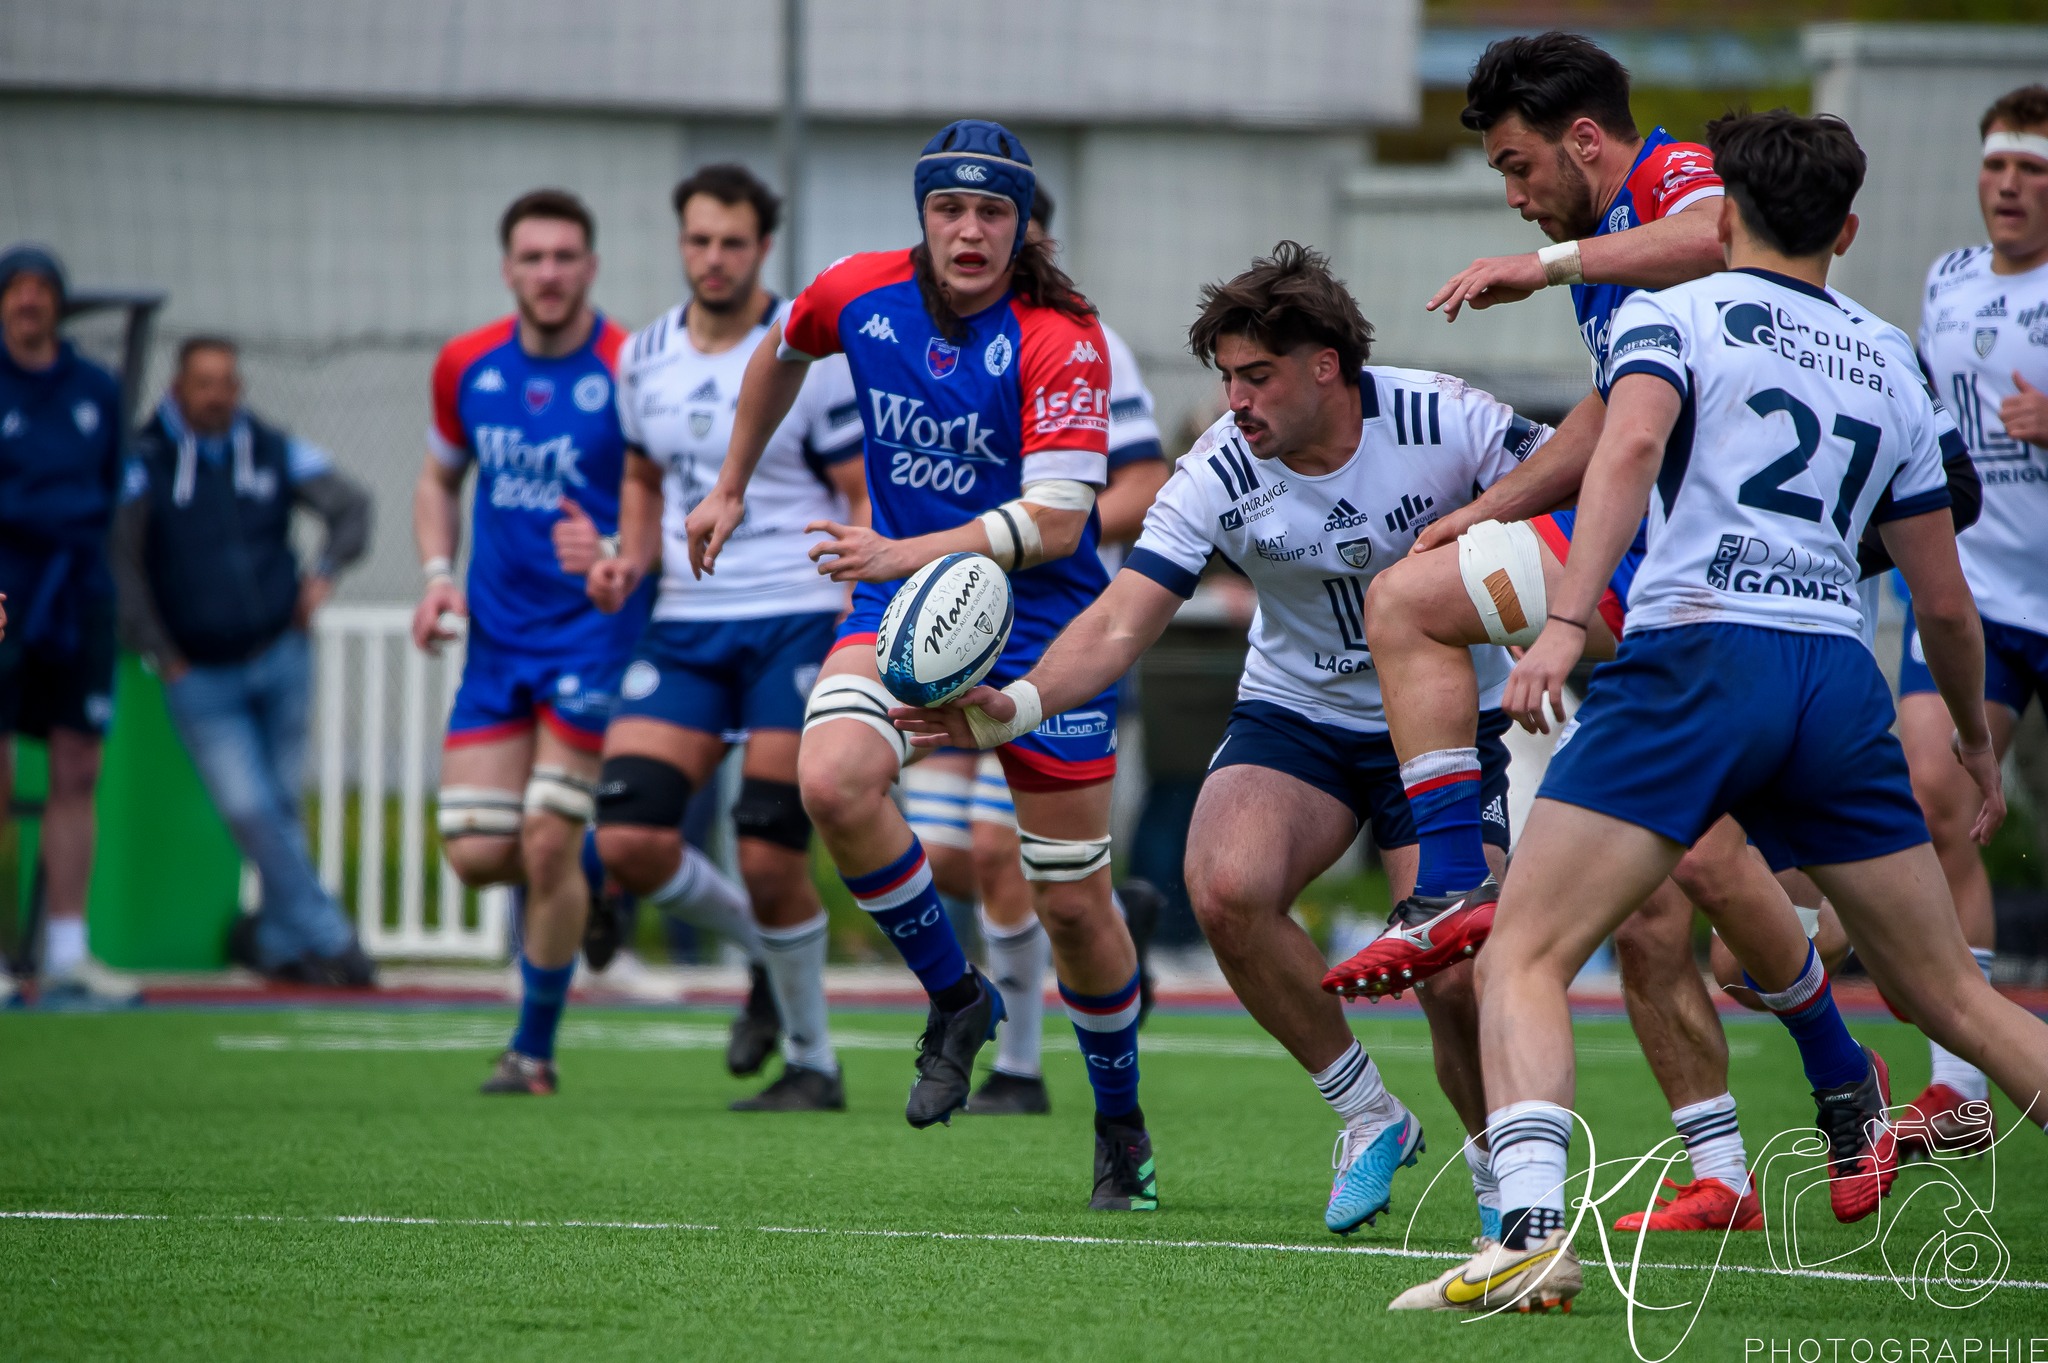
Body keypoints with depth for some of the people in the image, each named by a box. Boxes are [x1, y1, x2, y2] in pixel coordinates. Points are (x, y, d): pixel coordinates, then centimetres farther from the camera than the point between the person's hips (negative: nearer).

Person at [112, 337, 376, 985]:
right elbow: (120, 561, -7)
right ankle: (325, 937, -6)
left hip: (280, 657, 3)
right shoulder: (146, 463, -5)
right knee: (248, 807, -11)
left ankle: (276, 938, 19)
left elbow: (351, 505, 14)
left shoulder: (273, 451, 5)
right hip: (200, 676, -3)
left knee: (281, 804, 5)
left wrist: (326, 569, -4)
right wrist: (161, 655, -9)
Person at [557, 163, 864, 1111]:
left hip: (796, 626, -5)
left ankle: (813, 1062, 11)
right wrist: (626, 563, 5)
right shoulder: (644, 358, 8)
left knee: (769, 859, -9)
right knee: (628, 841, -9)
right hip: (686, 627, 5)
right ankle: (765, 959, 20)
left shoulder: (813, 354, -7)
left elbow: (872, 498, -5)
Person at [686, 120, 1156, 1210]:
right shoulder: (861, 294, -5)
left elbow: (1055, 520, -25)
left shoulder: (1060, 341, -18)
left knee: (1074, 906, 2)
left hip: (1042, 629, -3)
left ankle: (1120, 1124, 27)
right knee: (832, 782, -28)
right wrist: (730, 489, 25)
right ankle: (954, 998, -4)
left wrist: (907, 553, -36)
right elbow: (781, 353, 19)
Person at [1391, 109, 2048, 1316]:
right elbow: (1945, 600, 25)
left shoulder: (1673, 315, 9)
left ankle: (1532, 1230, -26)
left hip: (1697, 652, -4)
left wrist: (1566, 621, -23)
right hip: (1840, 679, 4)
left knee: (1525, 954, -5)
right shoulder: (1890, 365, 22)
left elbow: (1630, 447, -13)